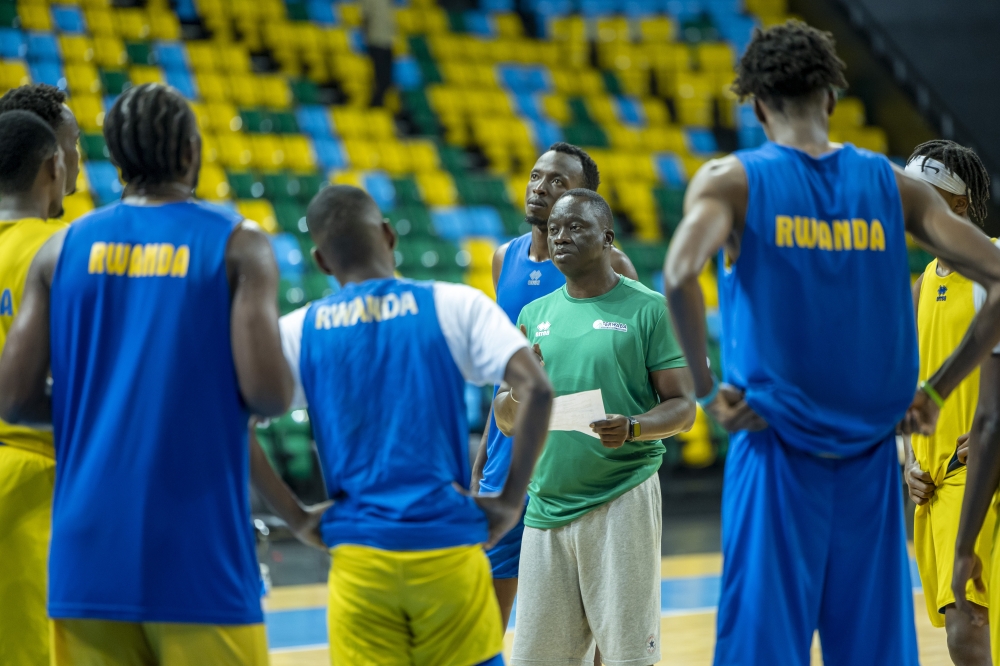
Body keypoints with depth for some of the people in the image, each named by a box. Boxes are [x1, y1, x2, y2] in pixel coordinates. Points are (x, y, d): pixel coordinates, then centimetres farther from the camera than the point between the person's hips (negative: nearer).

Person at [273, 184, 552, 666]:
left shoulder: (298, 331, 6)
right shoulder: (455, 306, 2)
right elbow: (536, 390, -9)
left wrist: (295, 515, 4)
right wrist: (510, 503, -3)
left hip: (357, 558, 1)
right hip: (448, 547, -1)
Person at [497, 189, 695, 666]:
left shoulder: (648, 309, -1)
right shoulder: (534, 315, 14)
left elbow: (683, 407, -3)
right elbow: (506, 422, 14)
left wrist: (633, 428, -23)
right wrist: (517, 396, -10)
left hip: (623, 499, -4)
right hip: (545, 507, 5)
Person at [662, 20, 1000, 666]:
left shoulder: (732, 179, -3)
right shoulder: (893, 185, 5)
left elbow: (680, 275, -23)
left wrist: (708, 389, -11)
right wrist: (935, 392, 6)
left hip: (777, 450, -3)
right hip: (871, 460, 3)